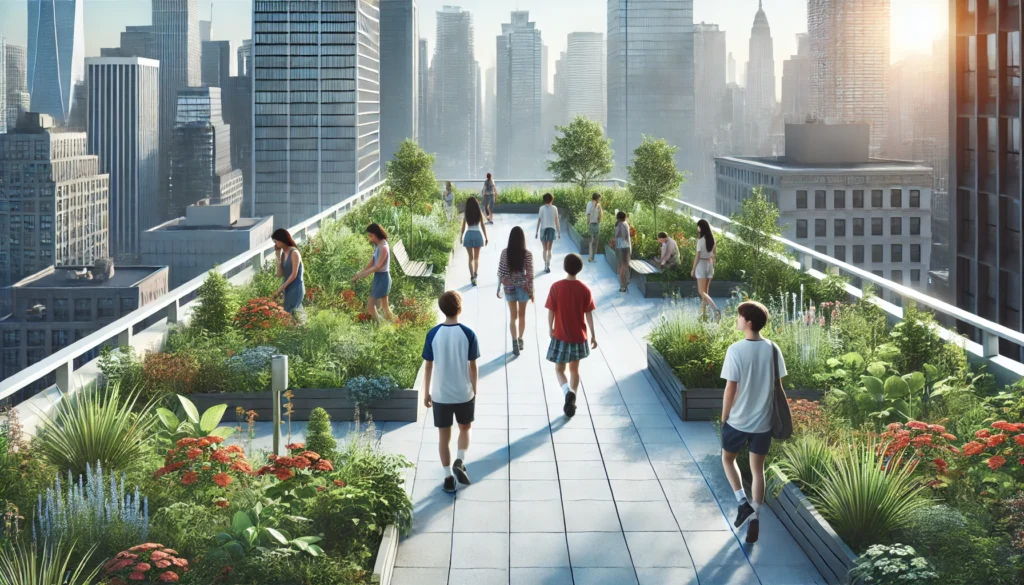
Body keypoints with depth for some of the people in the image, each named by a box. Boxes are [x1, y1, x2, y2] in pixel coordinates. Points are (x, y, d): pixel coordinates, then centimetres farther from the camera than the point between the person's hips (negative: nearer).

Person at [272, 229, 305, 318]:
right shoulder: (283, 254, 10)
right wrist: (278, 257, -1)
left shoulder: (294, 253, -13)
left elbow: (294, 275, -16)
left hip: (295, 289, -8)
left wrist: (280, 289, -13)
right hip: (287, 289, 8)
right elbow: (280, 274, 5)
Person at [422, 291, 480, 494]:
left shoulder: (433, 334, -7)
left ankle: (449, 478, 13)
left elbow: (428, 366, -2)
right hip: (464, 393, 0)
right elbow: (473, 366, -5)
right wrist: (474, 391, 7)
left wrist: (426, 393, 8)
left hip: (440, 395, 0)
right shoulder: (468, 334, -11)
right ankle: (459, 462, 2)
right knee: (465, 429, 22)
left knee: (444, 435, 11)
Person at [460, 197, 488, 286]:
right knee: (476, 257, 19)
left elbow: (463, 227, -1)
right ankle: (475, 273, 35)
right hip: (478, 235, 1)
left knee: (471, 258, 3)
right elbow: (483, 227, -2)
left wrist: (461, 237, 11)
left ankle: (472, 276, -9)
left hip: (468, 235, -1)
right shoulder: (480, 214, -4)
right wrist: (486, 238, 5)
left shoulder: (465, 215, -5)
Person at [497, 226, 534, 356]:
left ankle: (515, 343, 1)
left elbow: (500, 272, -6)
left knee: (513, 316, 10)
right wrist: (531, 291, 1)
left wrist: (499, 288, 6)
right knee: (522, 315, 18)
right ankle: (520, 340, 30)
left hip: (509, 287, 1)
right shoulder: (527, 254, -13)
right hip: (523, 287, -1)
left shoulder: (505, 252, -10)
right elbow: (530, 274, -9)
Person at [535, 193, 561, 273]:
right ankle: (548, 265, -18)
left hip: (543, 229, 0)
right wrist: (559, 232, 7)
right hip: (552, 229, 0)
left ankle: (546, 265, 16)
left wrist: (536, 232, 1)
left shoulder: (542, 208, -1)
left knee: (545, 249, 14)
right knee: (549, 249, -1)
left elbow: (539, 220, -4)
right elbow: (556, 221, 0)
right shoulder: (554, 208, 0)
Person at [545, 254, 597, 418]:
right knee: (574, 369, 18)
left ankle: (568, 392, -17)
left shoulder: (556, 287, -12)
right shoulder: (584, 289, -7)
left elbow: (551, 312, -8)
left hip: (561, 336, -2)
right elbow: (589, 315, -3)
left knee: (559, 370, 11)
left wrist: (550, 329, 9)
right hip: (579, 336, 2)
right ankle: (572, 403, 20)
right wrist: (593, 335, 7)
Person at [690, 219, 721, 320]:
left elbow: (697, 256, -15)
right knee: (705, 291, 16)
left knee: (701, 291, -5)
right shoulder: (712, 239, 3)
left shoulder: (701, 240, -16)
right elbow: (713, 255, 10)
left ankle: (716, 309, -21)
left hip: (701, 264, -7)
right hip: (710, 264, 7)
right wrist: (713, 268, 18)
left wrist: (693, 269, -7)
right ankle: (704, 312, 19)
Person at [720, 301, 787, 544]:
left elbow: (730, 390, -14)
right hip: (763, 421, 4)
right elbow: (777, 387, 2)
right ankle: (755, 518, 15)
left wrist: (724, 418, -1)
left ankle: (743, 503, 8)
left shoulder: (735, 350, -18)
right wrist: (776, 416, 15)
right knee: (757, 469, 15)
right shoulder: (773, 349, -5)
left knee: (728, 459, 22)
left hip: (738, 420, -3)